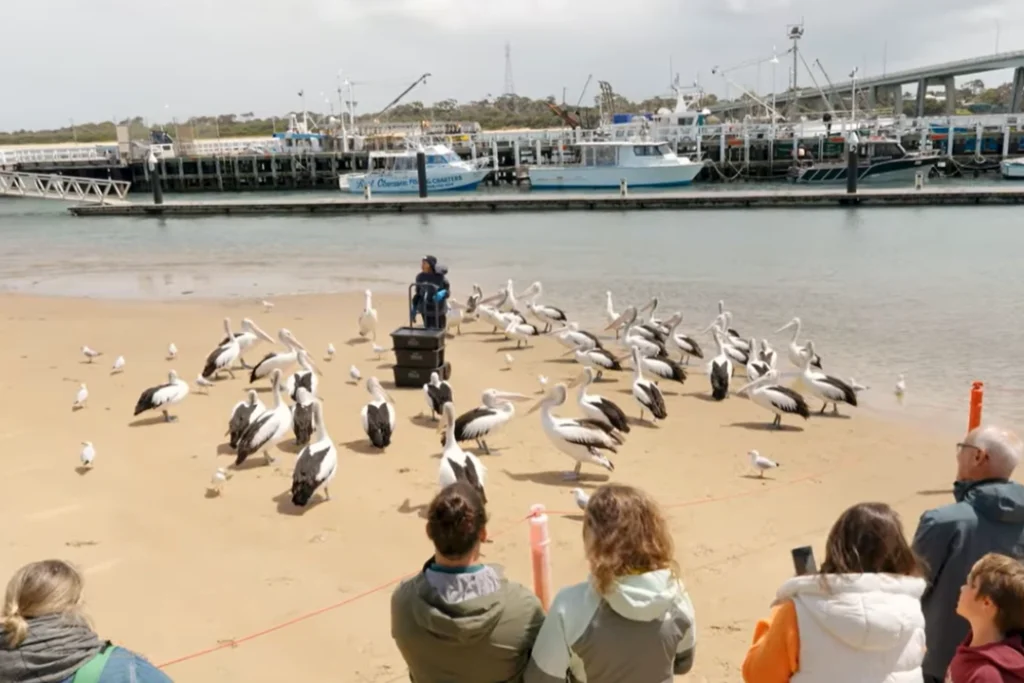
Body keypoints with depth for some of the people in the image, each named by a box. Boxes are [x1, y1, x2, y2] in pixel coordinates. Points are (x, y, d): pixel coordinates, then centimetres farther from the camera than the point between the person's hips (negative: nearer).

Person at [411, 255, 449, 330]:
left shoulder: (440, 277, -16)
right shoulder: (420, 277, -3)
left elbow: (447, 291, -9)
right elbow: (418, 293, 8)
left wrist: (441, 294, -33)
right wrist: (414, 308, 4)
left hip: (438, 311, -3)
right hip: (425, 310, 4)